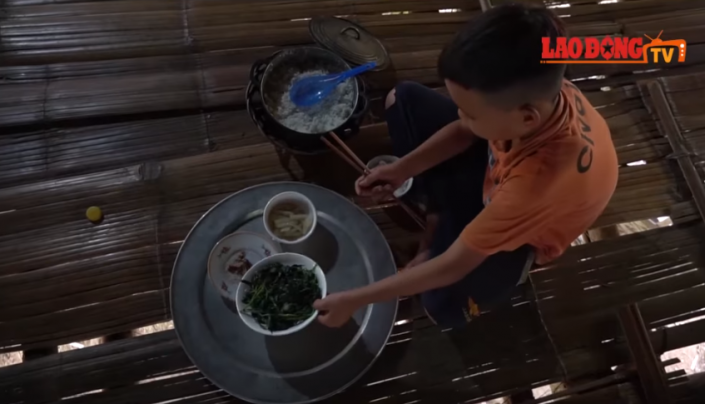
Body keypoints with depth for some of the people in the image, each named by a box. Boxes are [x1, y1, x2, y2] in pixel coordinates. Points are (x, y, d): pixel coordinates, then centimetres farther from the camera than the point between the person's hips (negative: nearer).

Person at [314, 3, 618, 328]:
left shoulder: (542, 179, -46)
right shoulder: (537, 89, -30)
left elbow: (453, 266, -37)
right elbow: (464, 132, -8)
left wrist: (354, 300, -30)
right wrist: (401, 169, -19)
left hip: (520, 228, -5)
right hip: (497, 164, 6)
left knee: (446, 307, -28)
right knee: (402, 100, -5)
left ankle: (440, 234, 3)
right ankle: (437, 216, -1)